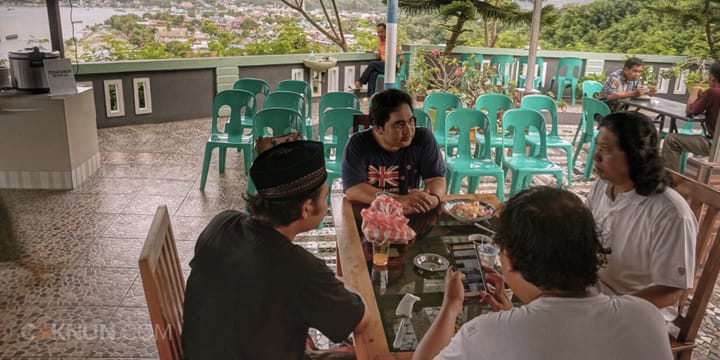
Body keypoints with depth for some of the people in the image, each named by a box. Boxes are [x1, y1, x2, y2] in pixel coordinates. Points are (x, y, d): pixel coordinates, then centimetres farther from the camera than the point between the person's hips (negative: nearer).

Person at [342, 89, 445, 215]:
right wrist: (400, 200, -32)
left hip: (412, 215, 2)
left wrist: (433, 198, -30)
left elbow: (437, 179, -5)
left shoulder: (424, 139, -3)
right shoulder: (358, 144, -10)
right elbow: (352, 189, -21)